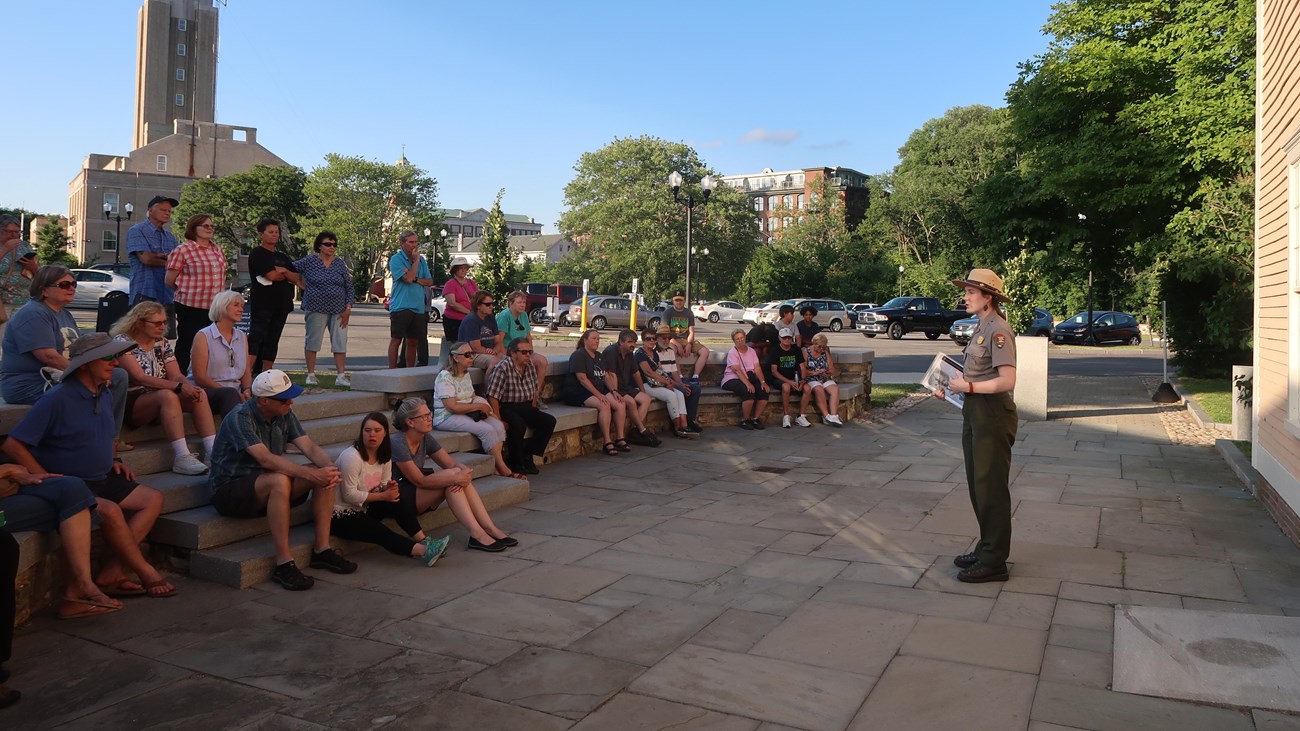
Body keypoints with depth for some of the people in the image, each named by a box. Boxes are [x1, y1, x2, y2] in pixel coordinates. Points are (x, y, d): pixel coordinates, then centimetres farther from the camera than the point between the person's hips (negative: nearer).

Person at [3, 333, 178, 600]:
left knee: (153, 499, -5)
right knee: (110, 511, -31)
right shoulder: (58, 398, -16)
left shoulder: (104, 395, 8)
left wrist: (113, 461, 10)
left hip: (102, 478, 8)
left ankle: (111, 573, -11)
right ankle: (145, 573, -12)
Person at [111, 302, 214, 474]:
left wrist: (189, 386, -22)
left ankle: (213, 451, -29)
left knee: (200, 394, -19)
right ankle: (182, 458, -43)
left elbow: (176, 376, 3)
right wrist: (178, 387, -31)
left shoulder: (162, 343, 12)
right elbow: (140, 378, -21)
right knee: (168, 396, -35)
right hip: (130, 404, -7)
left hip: (160, 402, 7)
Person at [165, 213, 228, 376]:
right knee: (185, 344, 2)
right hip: (190, 306, -6)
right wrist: (186, 291, 5)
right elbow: (169, 280, -6)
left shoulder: (217, 249, 12)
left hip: (214, 306, 6)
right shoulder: (183, 250, -8)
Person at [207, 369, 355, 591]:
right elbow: (266, 458, -34)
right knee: (279, 480, -38)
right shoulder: (239, 418, -22)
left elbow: (309, 447, -7)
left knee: (326, 476, -13)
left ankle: (322, 550, -9)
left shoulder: (285, 415, 1)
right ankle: (284, 564, -33)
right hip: (229, 490, -7)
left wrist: (330, 467, -29)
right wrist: (311, 474, -39)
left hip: (268, 485, 7)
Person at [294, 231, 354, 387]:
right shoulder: (310, 261, 1)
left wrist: (348, 308, 2)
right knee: (312, 341, 3)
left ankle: (341, 376, 0)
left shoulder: (339, 263, 9)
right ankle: (311, 375, 12)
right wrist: (302, 284, 2)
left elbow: (349, 287, 9)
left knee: (340, 343, -2)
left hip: (339, 310, 3)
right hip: (316, 309, -2)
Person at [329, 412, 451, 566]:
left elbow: (384, 486, 10)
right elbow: (349, 495, -21)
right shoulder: (351, 457, -19)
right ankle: (423, 550, -39)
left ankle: (423, 540, -20)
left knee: (398, 497, -17)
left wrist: (388, 488, -16)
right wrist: (383, 495, -18)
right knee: (381, 533, -27)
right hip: (340, 515, -7)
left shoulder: (384, 456, 4)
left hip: (363, 509, 7)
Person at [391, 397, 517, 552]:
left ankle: (490, 528, -18)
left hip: (418, 494, 8)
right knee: (452, 474, -23)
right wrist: (456, 478, -26)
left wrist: (466, 472, -22)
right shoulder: (398, 443, -21)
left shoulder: (426, 439, 4)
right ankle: (477, 535, -28)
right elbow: (419, 481, -23)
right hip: (398, 498, -8)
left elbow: (453, 464, 2)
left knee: (459, 472, -14)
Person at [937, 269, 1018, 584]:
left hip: (993, 413, -10)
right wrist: (951, 387, 8)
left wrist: (967, 386, -18)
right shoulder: (981, 327, 13)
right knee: (977, 484, 17)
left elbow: (1007, 381, -23)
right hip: (975, 412, 10)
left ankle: (994, 561, 8)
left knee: (991, 487, -2)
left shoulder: (998, 330, -17)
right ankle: (987, 548, 30)